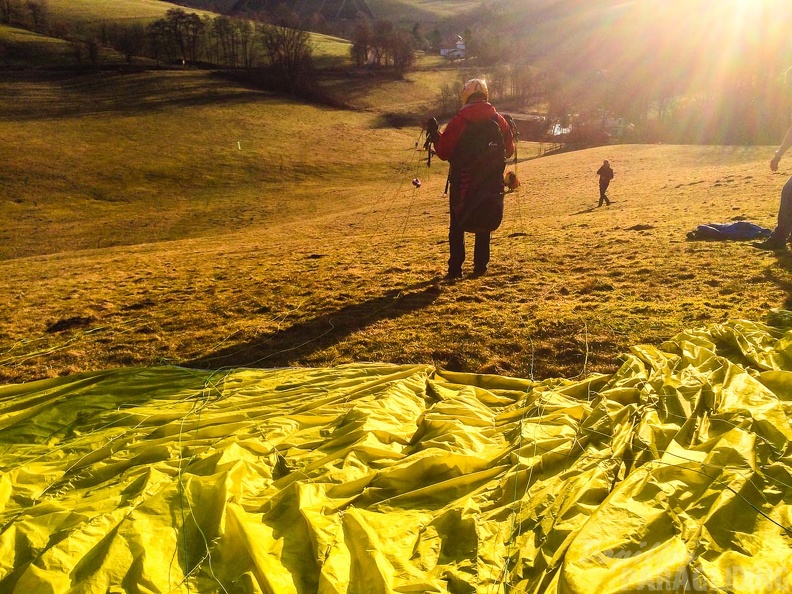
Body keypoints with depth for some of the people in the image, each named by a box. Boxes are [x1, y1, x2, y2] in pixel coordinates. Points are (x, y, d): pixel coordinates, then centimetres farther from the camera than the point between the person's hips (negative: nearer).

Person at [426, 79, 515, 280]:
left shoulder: (458, 120, -11)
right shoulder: (499, 120, -2)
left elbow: (444, 152, -8)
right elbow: (509, 150, 7)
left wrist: (434, 135, 7)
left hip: (462, 182, -2)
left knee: (457, 225, 8)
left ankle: (455, 269, 5)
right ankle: (480, 266, 16)